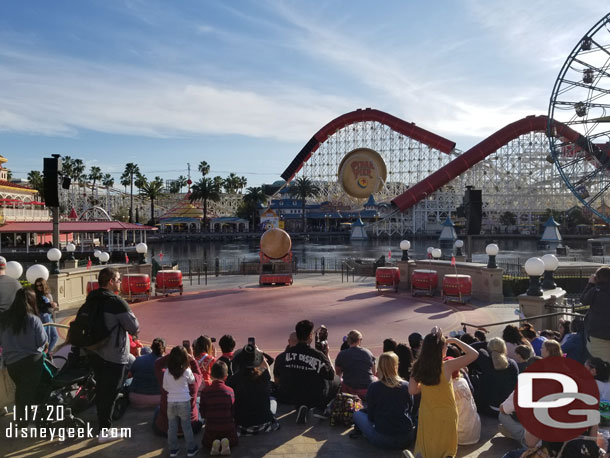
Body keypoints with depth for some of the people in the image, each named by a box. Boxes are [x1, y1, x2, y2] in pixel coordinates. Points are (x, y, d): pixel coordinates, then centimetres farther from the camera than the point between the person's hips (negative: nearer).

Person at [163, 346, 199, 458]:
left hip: (171, 402, 1)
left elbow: (165, 387, 2)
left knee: (172, 427, 13)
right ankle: (191, 449, 18)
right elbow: (192, 381, 8)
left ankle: (173, 449, 21)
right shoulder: (187, 371, -12)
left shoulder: (167, 372, -7)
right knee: (186, 426, 10)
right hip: (184, 402, -1)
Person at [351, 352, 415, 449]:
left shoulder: (373, 387, -7)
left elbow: (370, 416, 2)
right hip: (407, 440, 1)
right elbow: (410, 410, 12)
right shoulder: (406, 386, -1)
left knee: (357, 414, 17)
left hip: (382, 440, -1)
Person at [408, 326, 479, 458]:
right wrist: (455, 340, -11)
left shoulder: (418, 366, -11)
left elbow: (412, 390, -3)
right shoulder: (447, 366, -22)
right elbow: (474, 354, -18)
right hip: (446, 416, -3)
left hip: (427, 416, 4)